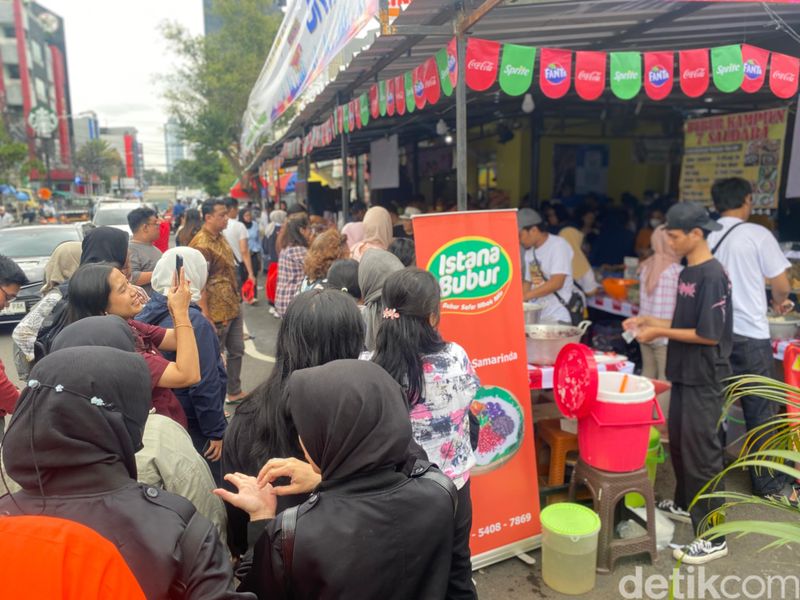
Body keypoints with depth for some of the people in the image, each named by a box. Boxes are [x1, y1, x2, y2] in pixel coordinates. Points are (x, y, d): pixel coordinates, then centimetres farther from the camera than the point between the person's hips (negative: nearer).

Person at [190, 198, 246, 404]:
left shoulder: (220, 237, 9)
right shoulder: (201, 245, -20)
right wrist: (206, 318, -23)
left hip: (234, 307, 9)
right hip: (217, 312, -9)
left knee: (237, 350, 18)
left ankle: (235, 392, 33)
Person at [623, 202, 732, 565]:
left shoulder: (712, 276, -19)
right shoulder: (687, 273, 9)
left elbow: (709, 334, -21)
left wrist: (659, 333, -16)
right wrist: (649, 321, 6)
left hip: (705, 378, -9)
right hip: (683, 373, 9)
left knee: (701, 450, -2)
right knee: (678, 441, 20)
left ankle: (713, 538, 10)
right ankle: (685, 503, 40)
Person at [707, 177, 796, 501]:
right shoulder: (757, 234, -8)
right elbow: (781, 286, -3)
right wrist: (779, 302, 18)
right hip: (748, 334, -4)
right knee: (761, 410, 7)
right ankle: (768, 481, 16)